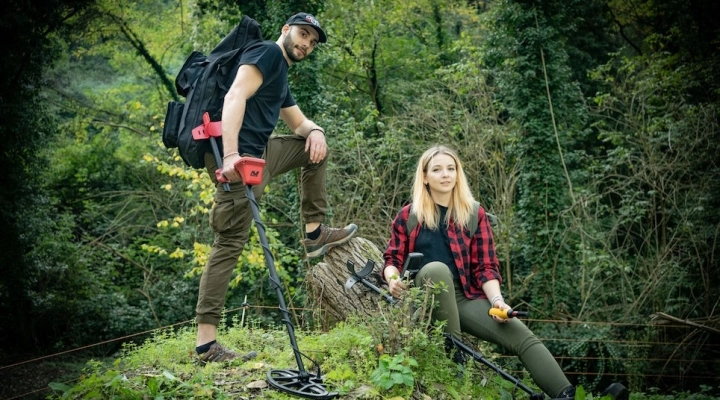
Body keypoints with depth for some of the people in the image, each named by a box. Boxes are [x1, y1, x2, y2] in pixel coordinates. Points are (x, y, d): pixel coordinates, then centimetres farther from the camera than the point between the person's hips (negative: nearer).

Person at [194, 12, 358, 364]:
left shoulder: (281, 78, 24)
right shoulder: (267, 52, -4)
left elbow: (299, 123, 31)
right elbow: (235, 98, -20)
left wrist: (315, 131, 4)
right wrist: (230, 155, -32)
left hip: (260, 153, 9)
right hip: (237, 157, -9)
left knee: (315, 146, 17)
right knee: (229, 245, -10)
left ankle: (314, 233, 16)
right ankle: (206, 344, -8)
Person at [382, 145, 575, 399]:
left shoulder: (475, 214, 7)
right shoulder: (408, 216, 6)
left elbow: (485, 266, 3)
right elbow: (392, 258, 9)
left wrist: (496, 299, -15)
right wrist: (392, 279, -15)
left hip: (465, 296, 2)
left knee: (521, 334, -21)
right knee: (437, 269, -36)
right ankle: (454, 352, -28)